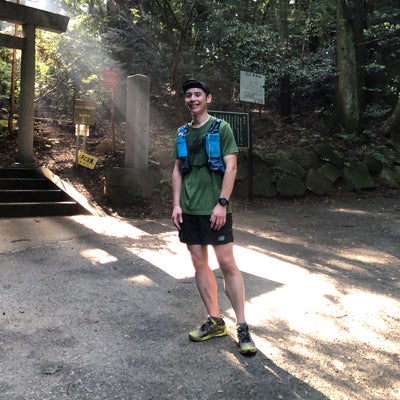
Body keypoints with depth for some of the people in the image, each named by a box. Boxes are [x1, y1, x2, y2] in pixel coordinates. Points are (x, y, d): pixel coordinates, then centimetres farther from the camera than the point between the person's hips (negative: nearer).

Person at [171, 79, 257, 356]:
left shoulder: (221, 128, -1)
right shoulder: (182, 133, 13)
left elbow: (231, 167, -8)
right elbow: (177, 170, 13)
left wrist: (222, 203, -16)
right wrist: (177, 204, 4)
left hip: (214, 208, -5)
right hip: (189, 210, 5)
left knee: (227, 263, -4)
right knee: (199, 263, 8)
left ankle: (242, 327, 6)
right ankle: (215, 321, 20)